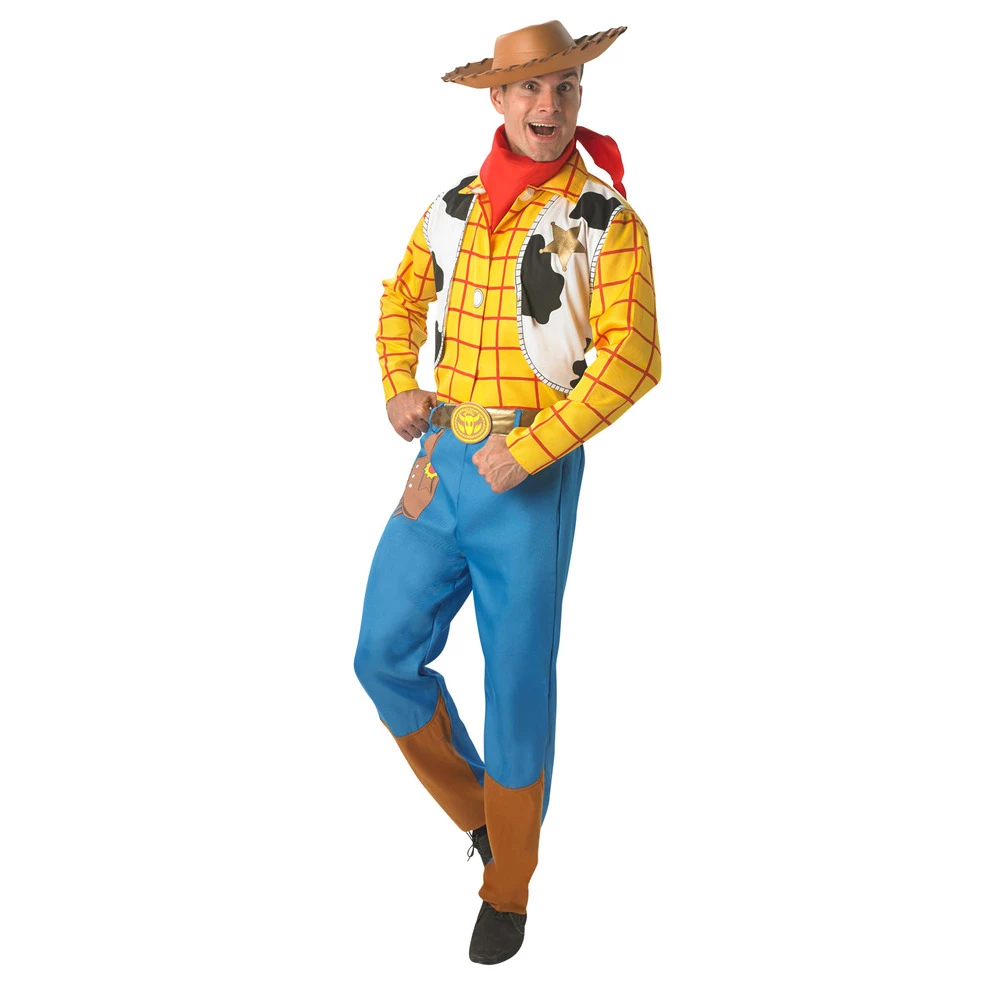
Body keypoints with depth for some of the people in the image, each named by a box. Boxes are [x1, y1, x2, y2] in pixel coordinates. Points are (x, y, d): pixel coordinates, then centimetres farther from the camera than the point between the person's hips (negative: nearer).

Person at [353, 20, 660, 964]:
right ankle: (480, 809, 30)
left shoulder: (608, 223, -5)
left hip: (531, 475, -5)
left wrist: (528, 450, -21)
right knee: (386, 654, 5)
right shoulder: (452, 210, 9)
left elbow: (632, 358, -14)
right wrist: (398, 388, 8)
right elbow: (402, 298, 26)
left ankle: (508, 889, 23)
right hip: (440, 461, 5)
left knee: (517, 683, 3)